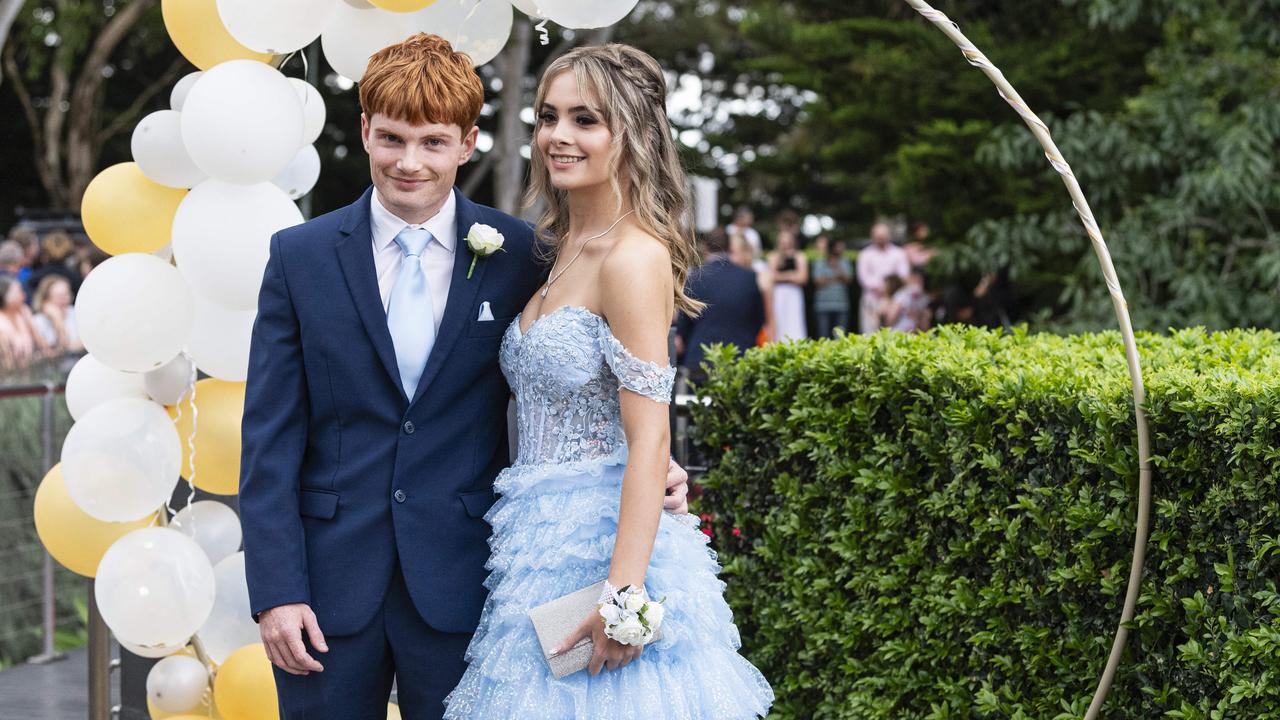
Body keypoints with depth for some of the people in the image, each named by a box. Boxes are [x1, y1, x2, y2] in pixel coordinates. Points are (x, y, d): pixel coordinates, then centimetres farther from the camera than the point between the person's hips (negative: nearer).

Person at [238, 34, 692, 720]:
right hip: (330, 582, 0)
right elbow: (269, 439, 0)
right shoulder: (300, 257, 2)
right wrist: (276, 589, -8)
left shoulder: (519, 254, 1)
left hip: (461, 585, 0)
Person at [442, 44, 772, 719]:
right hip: (542, 541, 9)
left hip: (600, 546, -8)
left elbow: (649, 440, -19)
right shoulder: (564, 250, 13)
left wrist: (623, 596, -25)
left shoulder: (632, 256, -15)